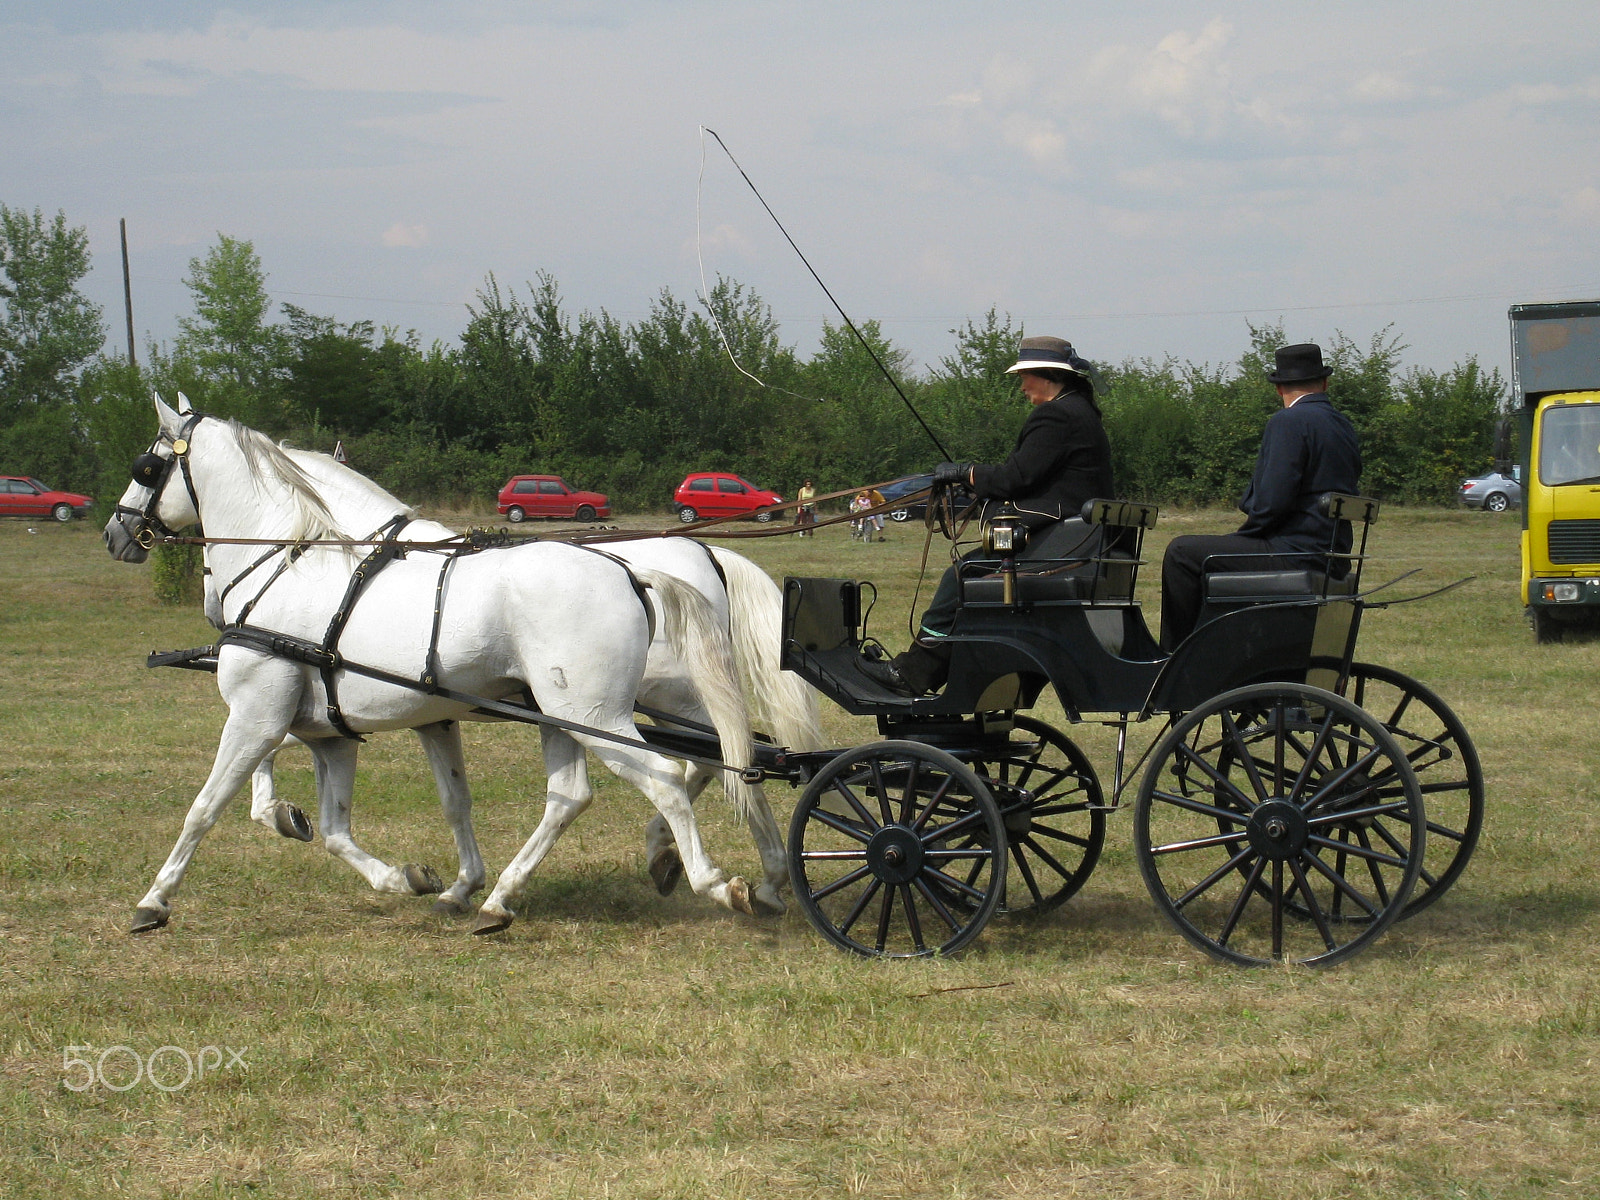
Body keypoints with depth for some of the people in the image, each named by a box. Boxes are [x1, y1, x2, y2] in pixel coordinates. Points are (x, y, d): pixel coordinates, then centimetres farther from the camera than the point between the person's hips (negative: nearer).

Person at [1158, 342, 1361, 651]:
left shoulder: (1289, 422, -13)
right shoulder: (1344, 426, 15)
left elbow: (1272, 501, -21)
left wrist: (1241, 535, -2)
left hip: (1296, 555, -10)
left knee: (1182, 553, -5)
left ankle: (1173, 657, 0)